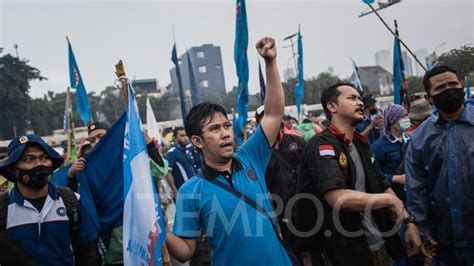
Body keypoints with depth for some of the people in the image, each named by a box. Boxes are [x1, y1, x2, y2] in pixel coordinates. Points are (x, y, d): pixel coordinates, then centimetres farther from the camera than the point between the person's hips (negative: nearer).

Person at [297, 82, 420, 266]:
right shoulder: (321, 144, -17)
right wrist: (390, 199, -17)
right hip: (347, 251, -8)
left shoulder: (361, 144, 12)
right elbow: (338, 198, -29)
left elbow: (383, 187, 15)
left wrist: (408, 222, 3)